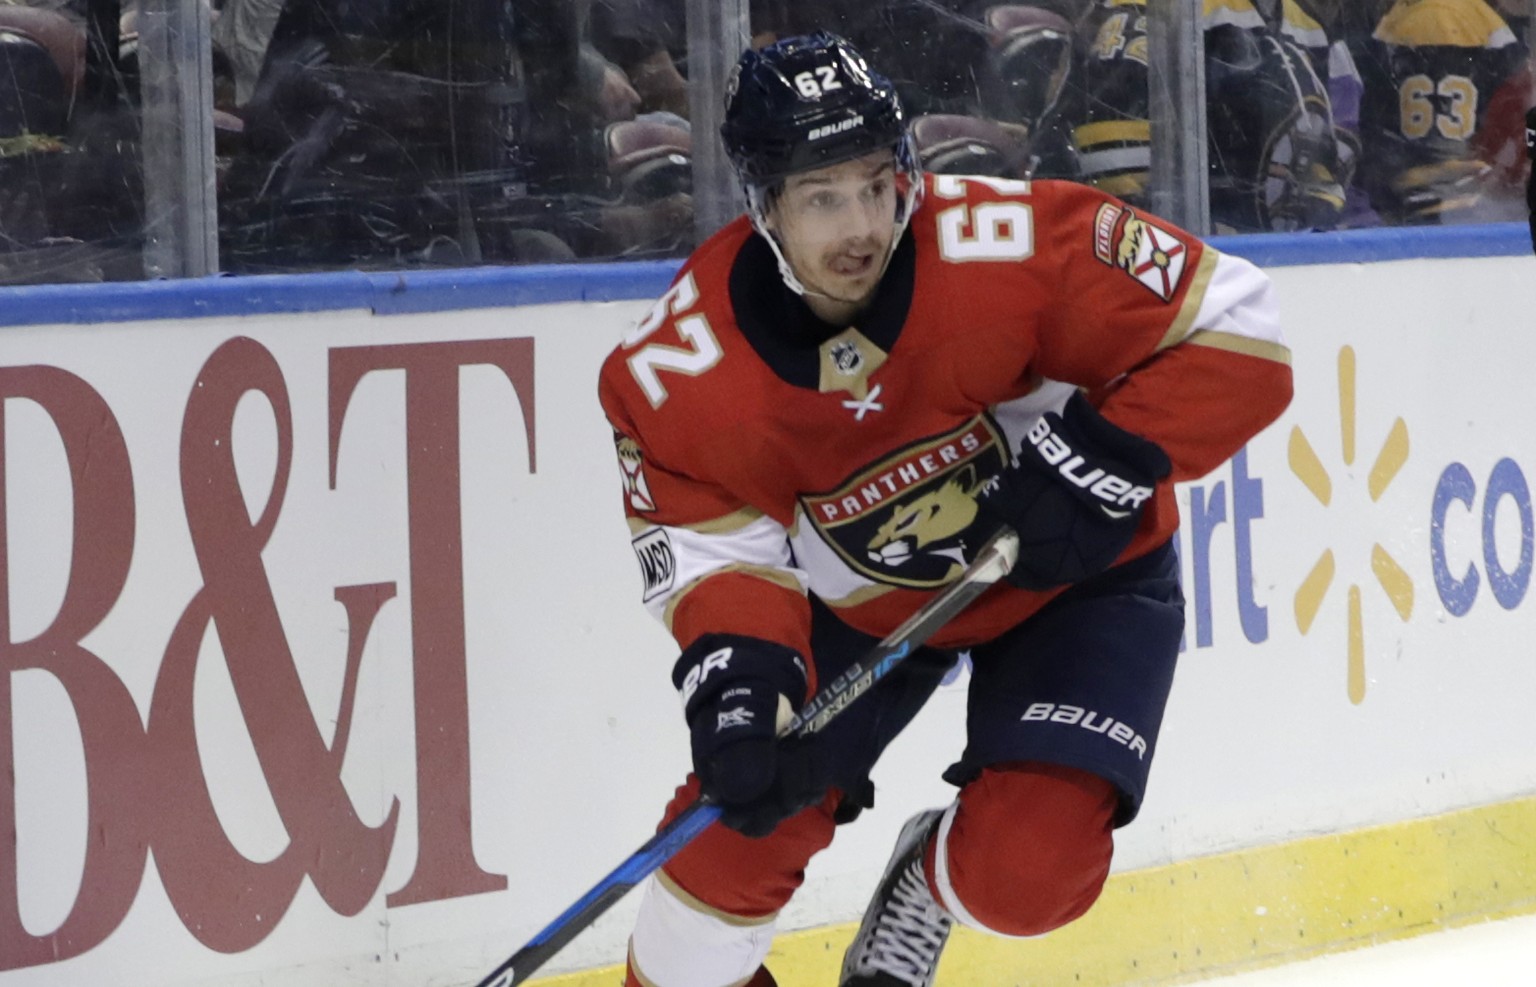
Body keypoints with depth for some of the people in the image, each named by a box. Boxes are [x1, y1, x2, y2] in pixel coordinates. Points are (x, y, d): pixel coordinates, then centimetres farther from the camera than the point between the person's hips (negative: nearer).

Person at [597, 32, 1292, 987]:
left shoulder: (1011, 248, -32)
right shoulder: (680, 369, -23)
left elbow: (1235, 330, -26)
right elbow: (716, 551, -15)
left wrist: (1102, 459, -33)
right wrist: (739, 681, -33)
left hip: (1075, 578, -2)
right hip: (862, 603, 2)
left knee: (1026, 876, -18)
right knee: (742, 826, -8)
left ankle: (930, 880, 19)